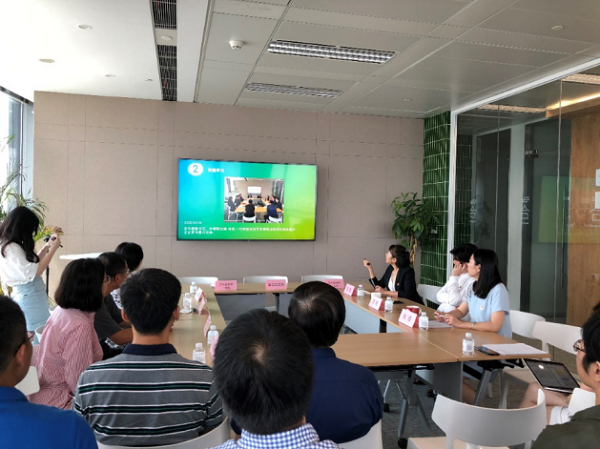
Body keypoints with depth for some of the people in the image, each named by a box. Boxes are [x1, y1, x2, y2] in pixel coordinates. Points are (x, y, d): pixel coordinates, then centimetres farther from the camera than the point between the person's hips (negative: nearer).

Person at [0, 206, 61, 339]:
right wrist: (53, 248, -14)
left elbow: (32, 263, 21)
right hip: (29, 298, -10)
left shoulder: (14, 246, 10)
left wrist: (47, 246, 16)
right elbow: (35, 272, -21)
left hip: (27, 296, 10)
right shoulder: (11, 248, -19)